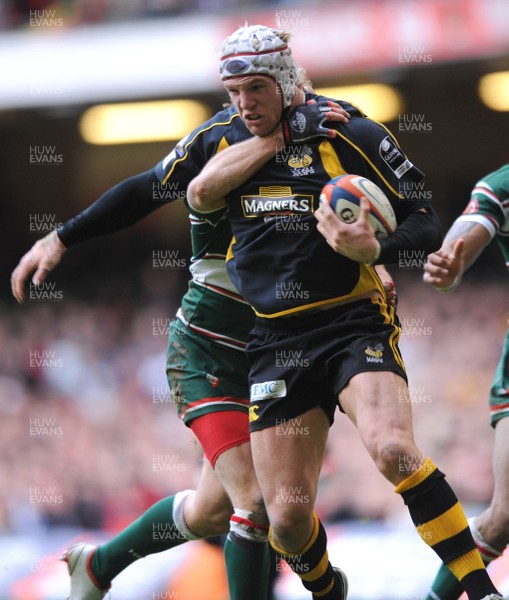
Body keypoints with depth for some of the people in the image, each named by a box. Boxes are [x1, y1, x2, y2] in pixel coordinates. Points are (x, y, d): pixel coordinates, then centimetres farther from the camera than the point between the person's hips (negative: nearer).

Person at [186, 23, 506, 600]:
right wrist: (277, 135, -7)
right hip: (274, 343, 4)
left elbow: (426, 224, -4)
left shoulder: (349, 133, -2)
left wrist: (375, 249, -25)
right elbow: (201, 194, -9)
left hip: (355, 325, -4)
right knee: (287, 520, -3)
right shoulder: (232, 145, 12)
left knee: (393, 450, -32)